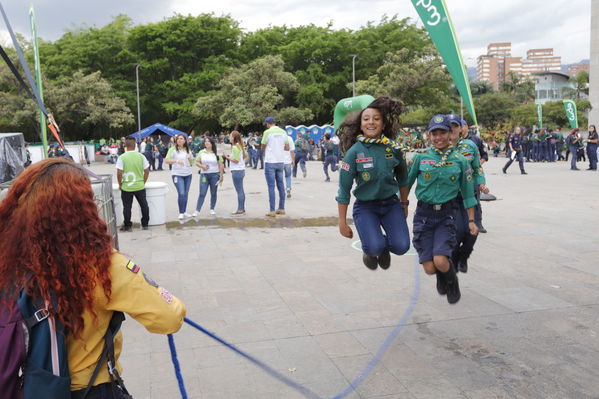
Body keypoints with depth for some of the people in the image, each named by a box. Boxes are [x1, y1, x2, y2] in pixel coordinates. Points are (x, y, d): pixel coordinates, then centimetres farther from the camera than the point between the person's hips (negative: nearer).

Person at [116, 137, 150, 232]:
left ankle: (127, 226, 18)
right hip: (140, 186, 2)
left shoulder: (122, 157, -10)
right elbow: (147, 171, 0)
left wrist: (120, 184, 2)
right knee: (144, 205, 14)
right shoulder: (141, 156, -4)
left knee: (127, 207, 9)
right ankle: (145, 224, 21)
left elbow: (119, 173, -13)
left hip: (126, 187, -2)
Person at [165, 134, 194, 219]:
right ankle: (181, 213, -5)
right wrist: (176, 161, -29)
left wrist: (190, 159, -6)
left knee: (186, 194, 8)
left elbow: (191, 163, 17)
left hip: (188, 174, 5)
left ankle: (184, 212, 19)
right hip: (177, 174, -5)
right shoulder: (173, 149, -5)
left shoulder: (188, 150, 10)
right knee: (181, 193, -13)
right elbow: (166, 160, -14)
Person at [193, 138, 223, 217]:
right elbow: (197, 162, 9)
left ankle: (212, 209, 19)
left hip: (214, 175, 0)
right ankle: (197, 211, -6)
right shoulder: (201, 152, 6)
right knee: (202, 193, -6)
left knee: (213, 193, 7)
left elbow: (221, 165, 2)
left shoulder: (216, 153, 2)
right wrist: (202, 166, -11)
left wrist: (221, 175, -2)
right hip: (204, 175, 0)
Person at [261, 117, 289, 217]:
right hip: (281, 162, 5)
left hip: (270, 162, -5)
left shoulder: (267, 132, -8)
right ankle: (281, 208, 17)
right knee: (281, 185, 12)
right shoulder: (283, 132, 6)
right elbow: (287, 148, 10)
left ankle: (272, 211, -4)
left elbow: (262, 148, -1)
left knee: (271, 186, -3)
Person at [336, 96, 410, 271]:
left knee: (401, 246, -15)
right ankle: (369, 251, 14)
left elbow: (402, 178, 14)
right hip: (365, 206, -3)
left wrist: (404, 204, 20)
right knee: (375, 247, -24)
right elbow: (344, 189, -8)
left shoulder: (394, 148, -4)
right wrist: (342, 222, -7)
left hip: (391, 203, 3)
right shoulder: (354, 151, -12)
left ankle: (384, 245, 21)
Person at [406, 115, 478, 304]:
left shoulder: (459, 160, 1)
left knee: (440, 262, -20)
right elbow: (405, 184, 6)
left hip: (446, 215, 0)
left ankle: (452, 283, 17)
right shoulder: (420, 157, -1)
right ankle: (441, 278, 36)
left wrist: (471, 220, 8)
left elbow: (467, 192, 9)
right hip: (423, 214, 1)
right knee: (429, 269, -4)